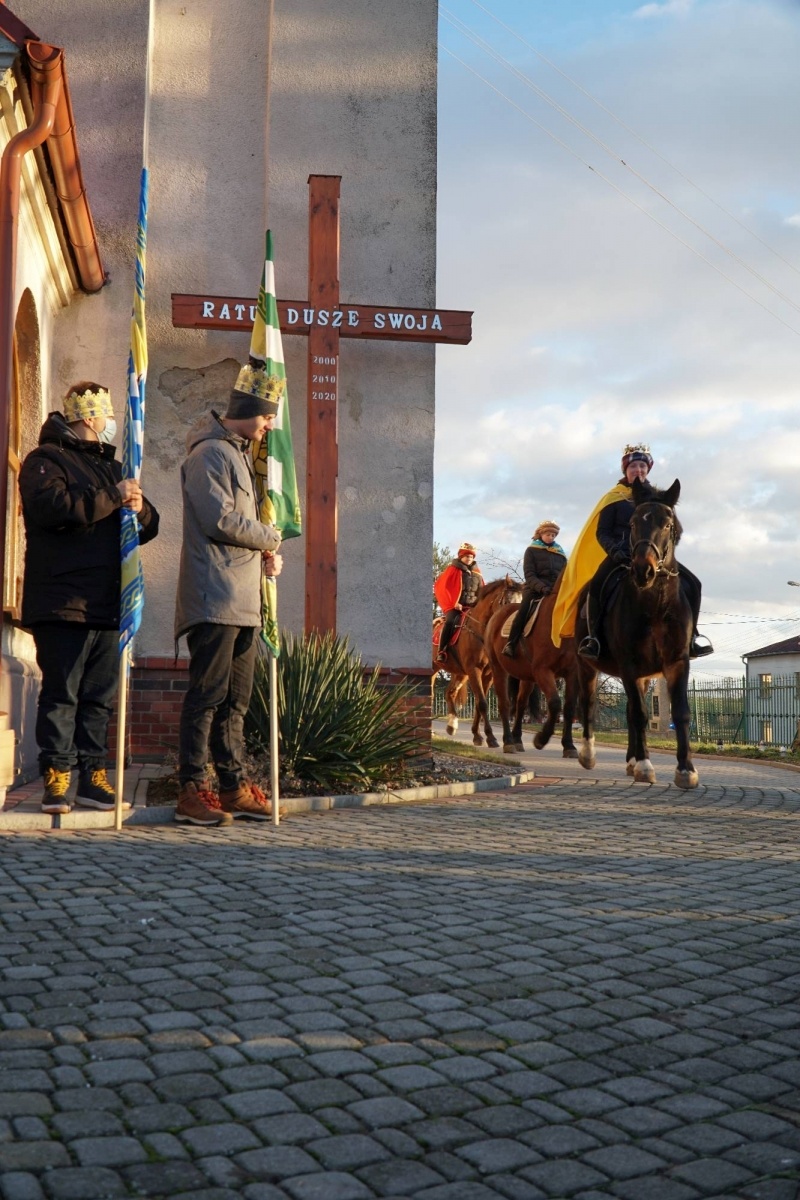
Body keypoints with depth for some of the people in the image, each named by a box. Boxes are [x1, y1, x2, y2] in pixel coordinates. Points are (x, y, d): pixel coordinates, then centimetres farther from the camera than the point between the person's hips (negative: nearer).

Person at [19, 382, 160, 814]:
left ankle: (93, 778, 12)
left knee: (100, 697, 7)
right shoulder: (45, 460, 1)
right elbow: (53, 507, -20)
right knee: (61, 694, -6)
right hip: (62, 603, -7)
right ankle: (56, 780, -3)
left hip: (107, 604, 7)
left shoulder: (110, 466, 24)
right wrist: (113, 497, -14)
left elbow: (149, 527, 23)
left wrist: (139, 509, 0)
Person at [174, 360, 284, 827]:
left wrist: (265, 554, 9)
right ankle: (192, 790, -3)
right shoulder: (209, 452, -8)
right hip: (215, 597, -10)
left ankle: (234, 785, 16)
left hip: (245, 598, 10)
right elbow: (221, 519, -17)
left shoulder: (240, 454, 23)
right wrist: (271, 538, -3)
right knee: (208, 693, -8)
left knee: (236, 697, 11)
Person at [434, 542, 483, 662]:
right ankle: (442, 651, -29)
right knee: (450, 622, -31)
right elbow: (440, 587, -7)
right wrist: (454, 603, -13)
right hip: (455, 606, -5)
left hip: (473, 607, 5)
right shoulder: (453, 569, 0)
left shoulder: (477, 573, 14)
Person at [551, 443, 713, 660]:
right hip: (622, 555, -3)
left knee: (691, 584, -11)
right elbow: (602, 532, 1)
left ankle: (690, 634, 1)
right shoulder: (614, 499, 5)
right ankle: (593, 637, -24)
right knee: (597, 585, -33)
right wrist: (615, 550, -18)